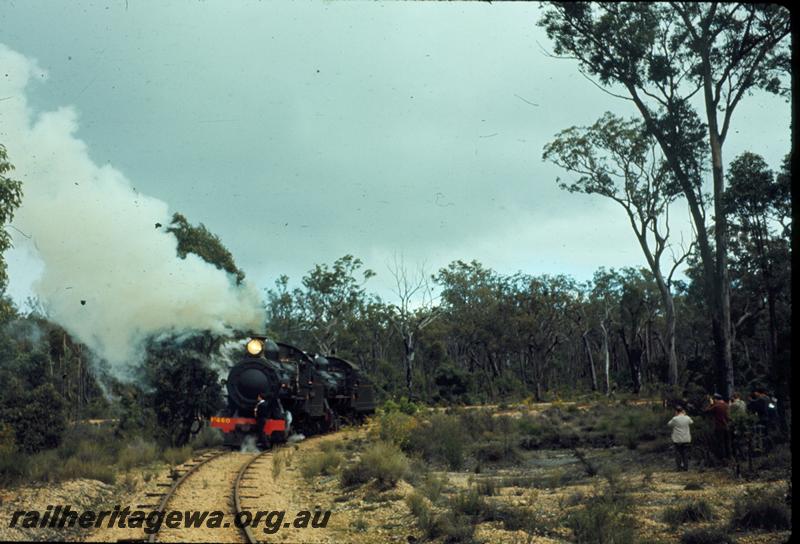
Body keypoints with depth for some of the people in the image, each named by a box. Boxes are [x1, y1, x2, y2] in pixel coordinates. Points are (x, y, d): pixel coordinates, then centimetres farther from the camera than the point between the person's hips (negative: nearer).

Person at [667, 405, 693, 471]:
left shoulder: (675, 419, -15)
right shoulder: (687, 418, -5)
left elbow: (669, 424, 0)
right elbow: (691, 422, 18)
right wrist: (685, 415, 20)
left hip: (677, 440, -3)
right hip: (686, 439, 3)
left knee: (678, 453, 7)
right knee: (685, 453, 11)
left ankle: (679, 467, 7)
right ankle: (686, 467, 11)